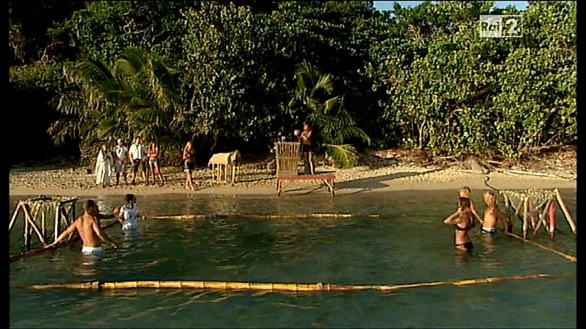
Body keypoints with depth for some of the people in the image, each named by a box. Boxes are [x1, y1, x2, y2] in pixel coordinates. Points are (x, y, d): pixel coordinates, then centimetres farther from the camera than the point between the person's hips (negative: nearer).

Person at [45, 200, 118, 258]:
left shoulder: (78, 221, 11)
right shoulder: (93, 219, -11)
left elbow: (66, 232, 20)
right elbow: (100, 233, -24)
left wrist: (54, 243, 31)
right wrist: (112, 243, -18)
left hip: (85, 249, 8)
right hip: (95, 250, -8)